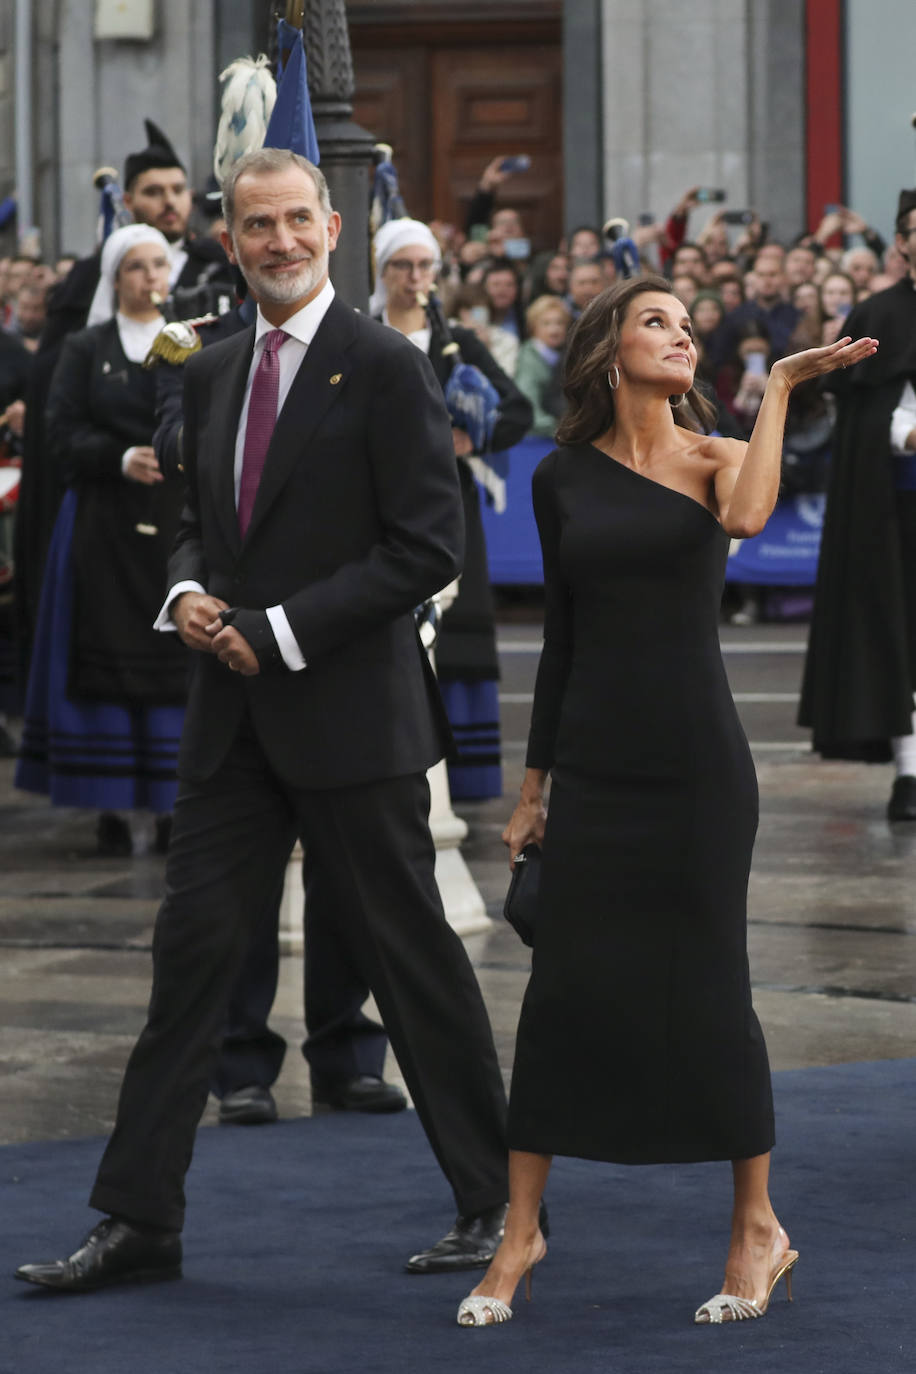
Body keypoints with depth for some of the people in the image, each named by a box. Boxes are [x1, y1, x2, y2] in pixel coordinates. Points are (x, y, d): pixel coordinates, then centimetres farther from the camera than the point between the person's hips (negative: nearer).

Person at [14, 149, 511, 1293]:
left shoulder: (385, 369, -9)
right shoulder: (213, 375, 13)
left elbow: (426, 549, -13)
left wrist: (280, 630, -16)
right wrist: (186, 590, 0)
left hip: (350, 714, -6)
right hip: (234, 716, 6)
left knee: (413, 958, 3)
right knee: (190, 948, 3)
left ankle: (496, 1199, 17)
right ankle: (140, 1220, 7)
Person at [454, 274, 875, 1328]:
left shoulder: (716, 459, 1)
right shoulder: (564, 476, 8)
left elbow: (746, 517, -25)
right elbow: (560, 635, 13)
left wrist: (779, 383, -18)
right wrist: (535, 784, 13)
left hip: (697, 763, -2)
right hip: (594, 763, 2)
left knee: (707, 986, 1)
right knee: (563, 988, 1)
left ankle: (758, 1226, 16)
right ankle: (519, 1230, 12)